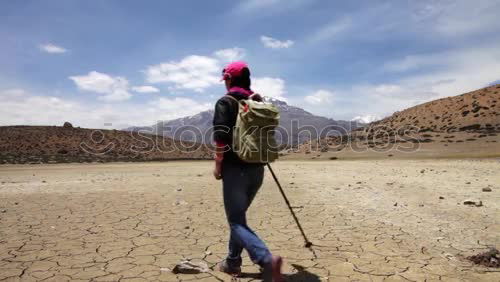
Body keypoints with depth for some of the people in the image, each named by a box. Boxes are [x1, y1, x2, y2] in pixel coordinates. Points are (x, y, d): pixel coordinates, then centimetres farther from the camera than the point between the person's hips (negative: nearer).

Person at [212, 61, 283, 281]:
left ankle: (267, 260, -20)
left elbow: (221, 138, -16)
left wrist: (218, 166, -5)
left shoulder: (225, 102, -7)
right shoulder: (259, 102, 13)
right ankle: (232, 262, 30)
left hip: (235, 169, -7)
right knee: (238, 216, 21)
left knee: (237, 221, -3)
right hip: (257, 169, 7)